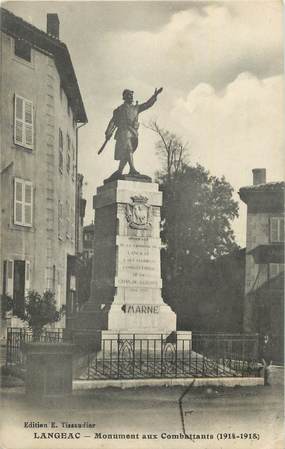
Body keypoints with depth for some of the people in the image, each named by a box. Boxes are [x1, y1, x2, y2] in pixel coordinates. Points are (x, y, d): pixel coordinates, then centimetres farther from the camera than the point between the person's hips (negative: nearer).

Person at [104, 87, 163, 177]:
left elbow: (147, 104, 20)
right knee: (128, 150, -20)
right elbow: (113, 121, 10)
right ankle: (132, 170, -31)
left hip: (133, 133, 5)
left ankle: (119, 172, 6)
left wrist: (155, 96, 9)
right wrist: (108, 133, 4)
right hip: (124, 132, -5)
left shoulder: (136, 108, 25)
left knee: (125, 154, 1)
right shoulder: (120, 109, 12)